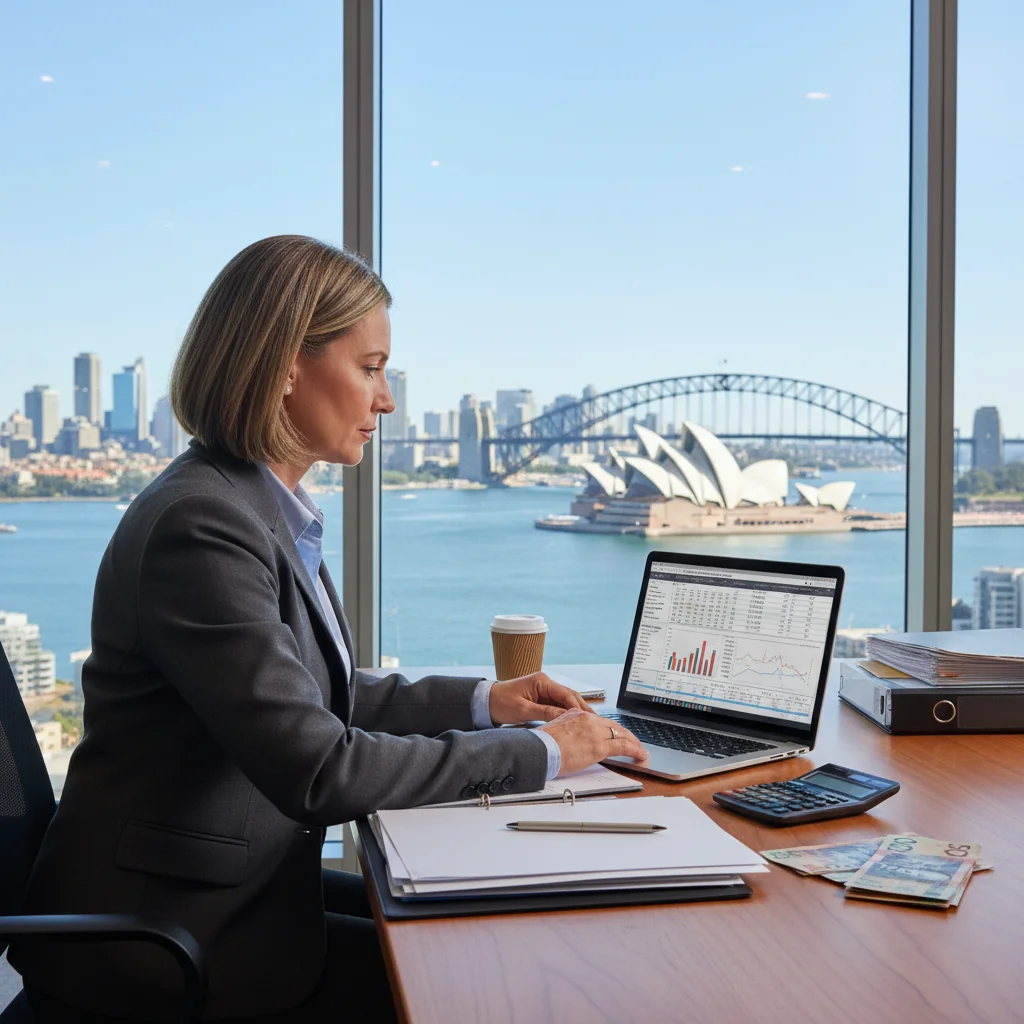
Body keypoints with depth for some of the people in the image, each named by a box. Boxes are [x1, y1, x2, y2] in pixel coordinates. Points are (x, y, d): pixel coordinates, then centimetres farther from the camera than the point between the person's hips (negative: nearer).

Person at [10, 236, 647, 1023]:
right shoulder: (201, 527, -25)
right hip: (159, 942, -8)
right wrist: (534, 755, -19)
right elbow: (315, 769, -27)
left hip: (236, 883, 9)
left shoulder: (270, 510, 5)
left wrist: (481, 700, 5)